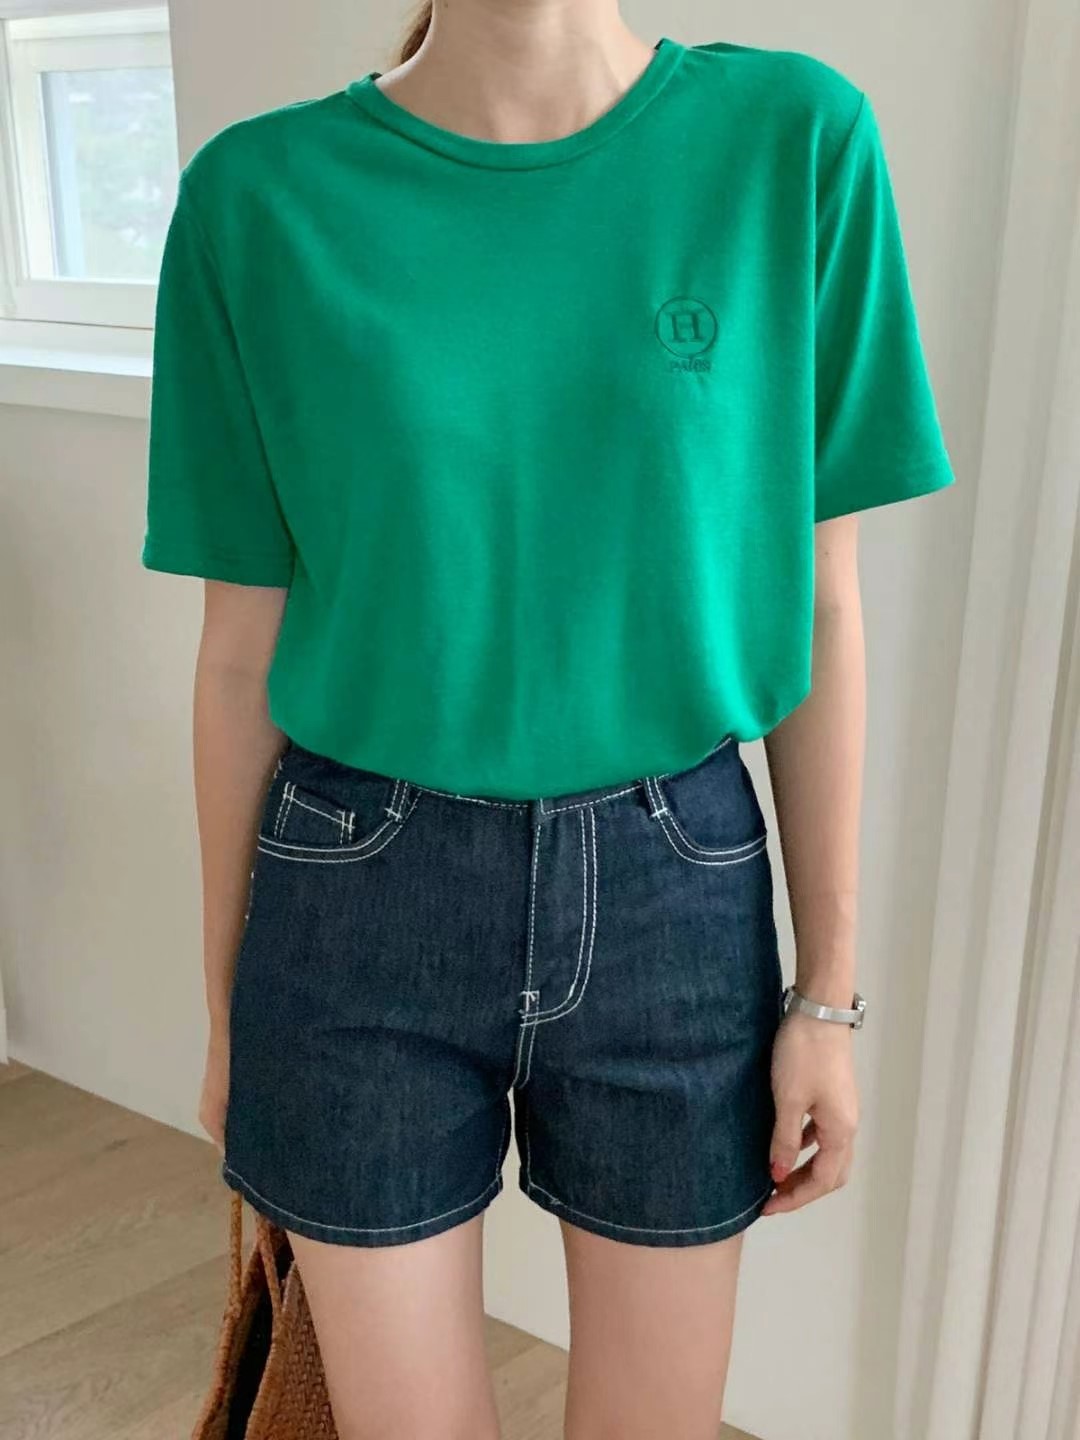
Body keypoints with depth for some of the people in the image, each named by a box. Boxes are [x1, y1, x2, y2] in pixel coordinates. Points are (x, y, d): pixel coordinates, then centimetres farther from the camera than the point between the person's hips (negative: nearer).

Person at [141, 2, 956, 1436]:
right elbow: (243, 647, -1)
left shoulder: (795, 138, -5)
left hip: (672, 898, 1)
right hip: (364, 905, 0)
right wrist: (228, 1017, 7)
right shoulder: (261, 194, -6)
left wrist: (831, 992, 1)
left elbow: (823, 606, -2)